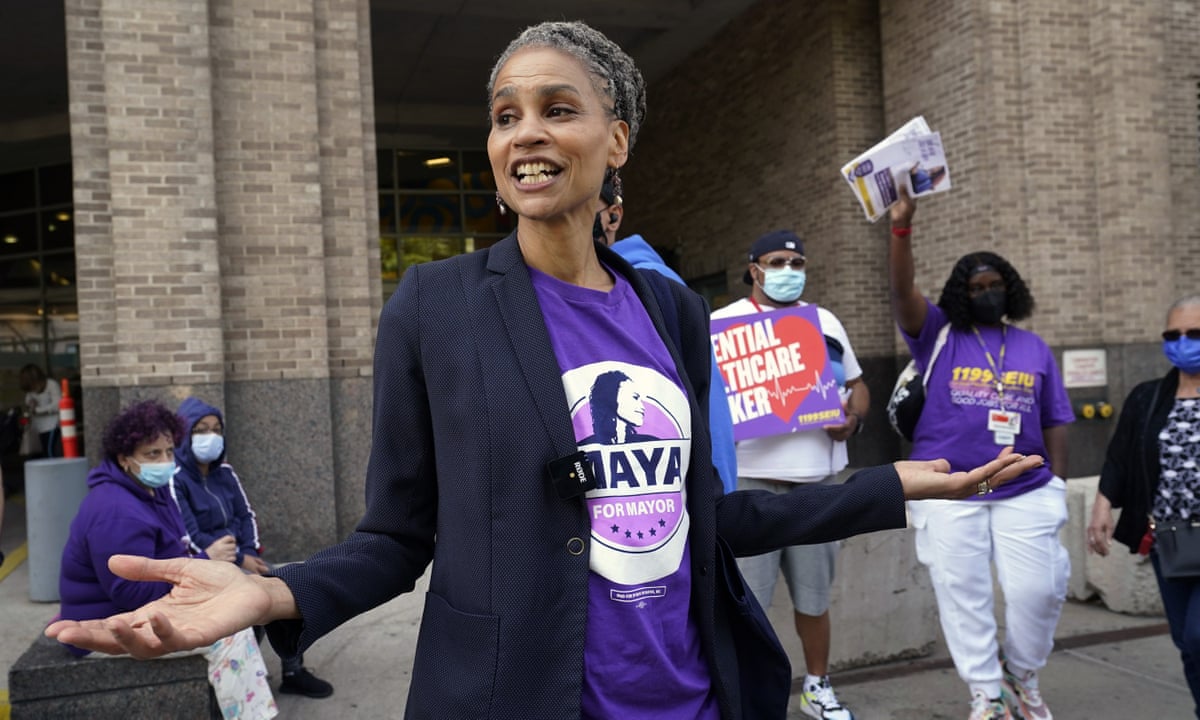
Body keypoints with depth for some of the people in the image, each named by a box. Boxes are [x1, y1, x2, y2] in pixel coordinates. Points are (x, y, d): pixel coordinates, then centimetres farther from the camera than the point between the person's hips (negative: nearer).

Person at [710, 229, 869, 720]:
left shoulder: (826, 322, 16)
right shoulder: (723, 323, 2)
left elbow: (856, 385, 20)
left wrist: (853, 418, -1)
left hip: (817, 478, 4)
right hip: (749, 478, -4)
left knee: (814, 593, 14)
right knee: (744, 597, -1)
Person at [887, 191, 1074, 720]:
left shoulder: (1036, 350, 12)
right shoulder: (939, 336, 4)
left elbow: (1054, 423, 13)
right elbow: (902, 292, -12)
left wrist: (1057, 486, 5)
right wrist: (901, 227, -24)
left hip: (1025, 493, 2)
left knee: (1038, 590, 0)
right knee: (962, 596, 3)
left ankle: (1023, 676, 29)